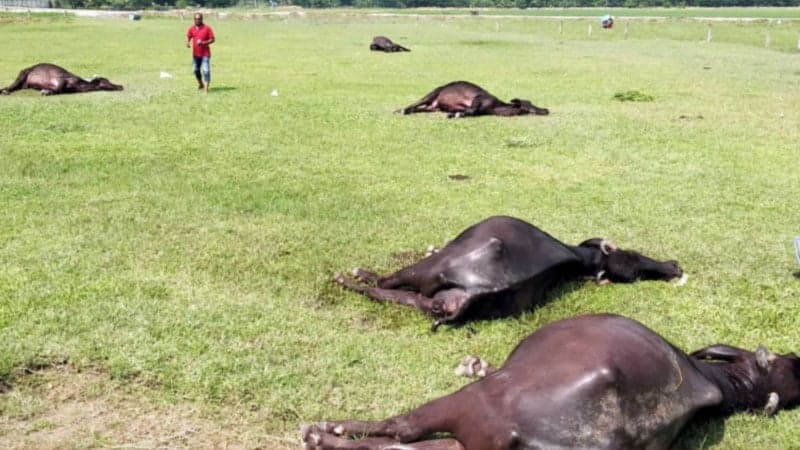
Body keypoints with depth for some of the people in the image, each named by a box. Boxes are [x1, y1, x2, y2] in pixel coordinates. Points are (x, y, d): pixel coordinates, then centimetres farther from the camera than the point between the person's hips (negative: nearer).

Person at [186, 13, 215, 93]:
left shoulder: (207, 28, -8)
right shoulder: (191, 29, 4)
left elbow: (212, 39, -7)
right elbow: (188, 37, 9)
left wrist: (203, 43, -22)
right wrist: (188, 43, -15)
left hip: (205, 54, -5)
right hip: (195, 54, 5)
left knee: (206, 70, -13)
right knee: (196, 70, 14)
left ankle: (206, 89, -14)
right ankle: (200, 84, 39)